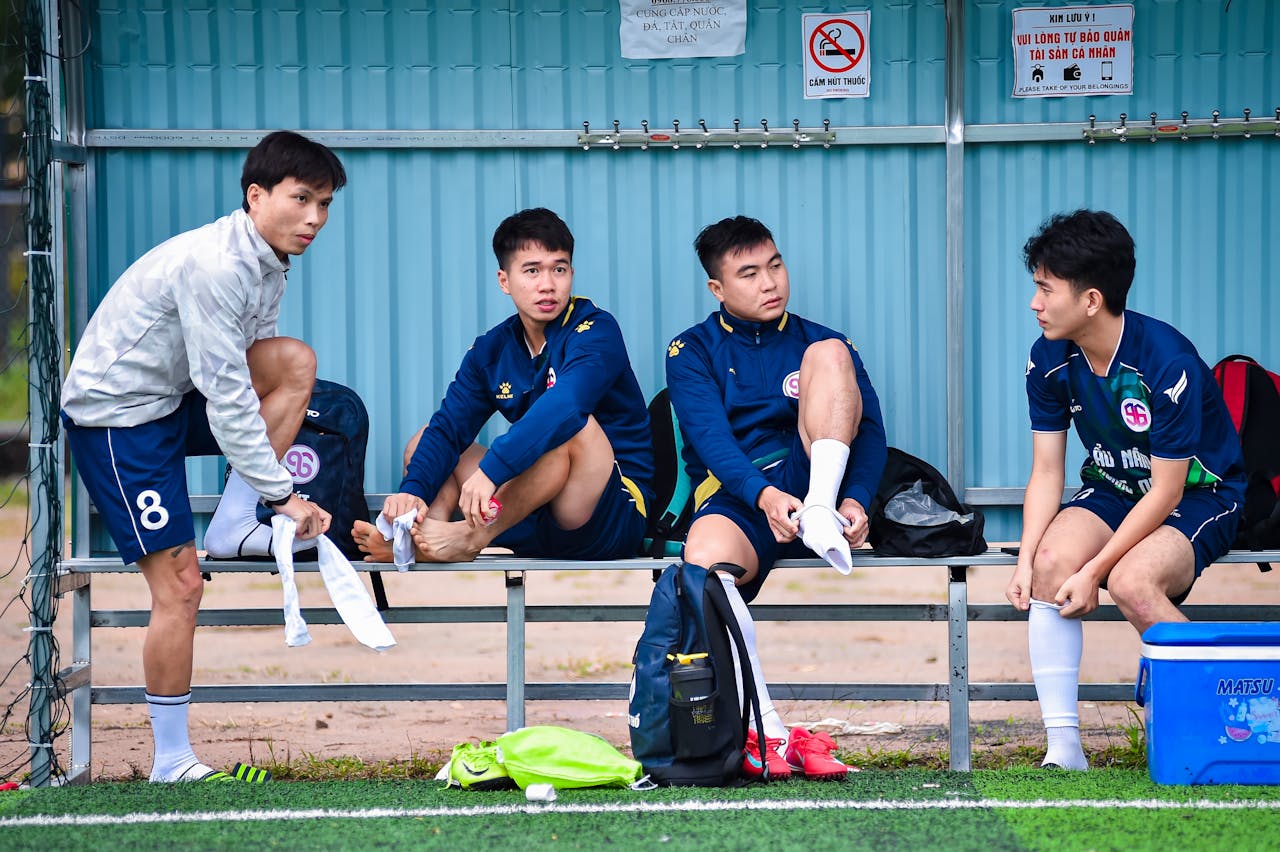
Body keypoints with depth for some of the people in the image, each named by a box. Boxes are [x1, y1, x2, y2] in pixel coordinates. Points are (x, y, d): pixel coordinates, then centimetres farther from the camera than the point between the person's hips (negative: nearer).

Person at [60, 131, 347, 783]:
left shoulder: (268, 263, 4)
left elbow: (258, 373, 11)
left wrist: (273, 485, 1)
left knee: (296, 362, -10)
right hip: (115, 413, -8)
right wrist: (280, 493, -21)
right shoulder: (214, 265, -26)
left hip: (172, 400, 8)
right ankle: (171, 763, 0)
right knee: (180, 584, -10)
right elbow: (226, 396, -26)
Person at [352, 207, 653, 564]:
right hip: (541, 523, 6)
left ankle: (468, 538, -35)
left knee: (574, 429, -33)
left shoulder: (595, 330, -11)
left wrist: (490, 469, -41)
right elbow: (448, 428, -2)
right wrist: (412, 490, -24)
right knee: (423, 443, 2)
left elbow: (565, 406, -30)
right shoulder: (491, 350, 8)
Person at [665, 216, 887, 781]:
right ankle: (768, 734, -40)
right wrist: (764, 497, -28)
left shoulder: (821, 342, 16)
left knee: (827, 353, -15)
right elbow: (710, 438, -8)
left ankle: (821, 515, -34)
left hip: (811, 479, 2)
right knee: (704, 558, -38)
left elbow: (870, 430, 3)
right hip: (736, 498, -2)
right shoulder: (694, 351, 10)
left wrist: (856, 501, -19)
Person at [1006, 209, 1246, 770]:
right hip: (1112, 491, 5)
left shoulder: (1168, 363, -27)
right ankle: (1063, 747, -25)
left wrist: (1095, 569, -28)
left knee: (1131, 581, -34)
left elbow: (1166, 492, -23)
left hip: (1199, 497, -5)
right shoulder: (1049, 360, -8)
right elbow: (1046, 472, -4)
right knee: (1051, 561, -27)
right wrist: (1025, 560, -20)